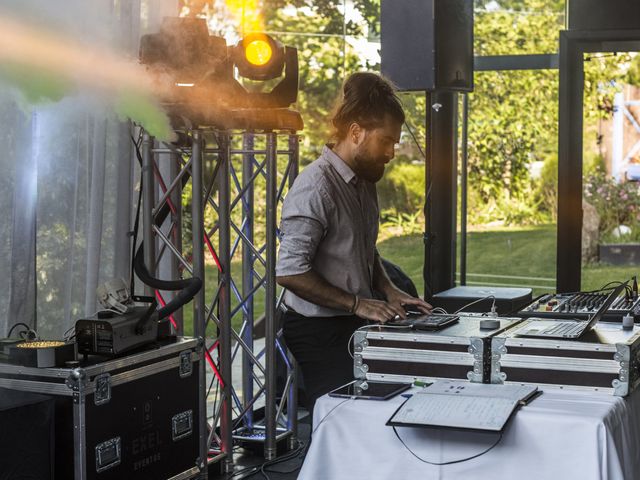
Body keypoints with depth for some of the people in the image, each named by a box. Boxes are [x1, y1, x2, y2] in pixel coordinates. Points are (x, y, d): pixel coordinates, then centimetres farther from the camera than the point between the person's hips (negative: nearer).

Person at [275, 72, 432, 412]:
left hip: (355, 325, 8)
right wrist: (357, 304, -18)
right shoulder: (316, 187, -19)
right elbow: (290, 272, -23)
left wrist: (388, 291, 6)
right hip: (320, 332, -8)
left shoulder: (364, 182, 10)